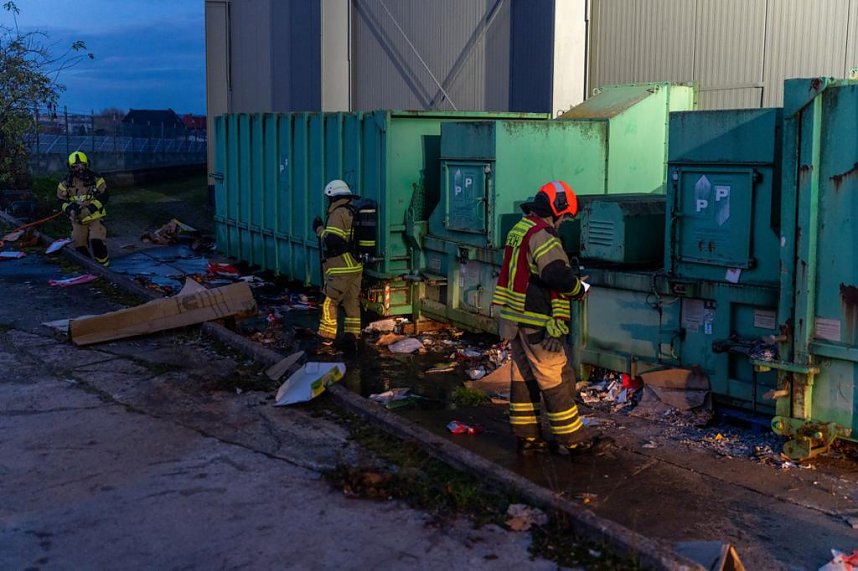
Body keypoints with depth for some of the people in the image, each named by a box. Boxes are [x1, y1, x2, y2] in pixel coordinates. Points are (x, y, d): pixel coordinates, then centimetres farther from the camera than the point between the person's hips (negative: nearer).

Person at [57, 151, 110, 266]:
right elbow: (62, 200, 6)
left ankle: (104, 264, -2)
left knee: (97, 241, -17)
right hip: (77, 219, 3)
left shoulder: (96, 179, -7)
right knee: (79, 244, 7)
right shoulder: (65, 183, 0)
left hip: (95, 216, -3)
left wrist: (90, 209, -19)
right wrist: (70, 209, -15)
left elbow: (103, 197, -7)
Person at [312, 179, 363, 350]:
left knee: (330, 301, 2)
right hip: (356, 266, 8)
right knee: (352, 302, 8)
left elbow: (331, 240, -20)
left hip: (341, 268, -8)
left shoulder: (339, 213, -12)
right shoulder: (355, 212, 14)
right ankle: (352, 337, 7)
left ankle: (326, 336, 7)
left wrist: (319, 229, -4)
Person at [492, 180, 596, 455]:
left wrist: (570, 279, 14)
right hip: (538, 323, -10)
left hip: (515, 318, 10)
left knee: (523, 376, 14)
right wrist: (578, 288, -9)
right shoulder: (542, 235, -17)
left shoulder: (518, 231, 15)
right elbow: (558, 275, -28)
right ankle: (570, 436, 11)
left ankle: (526, 435, 22)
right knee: (557, 379, 1)